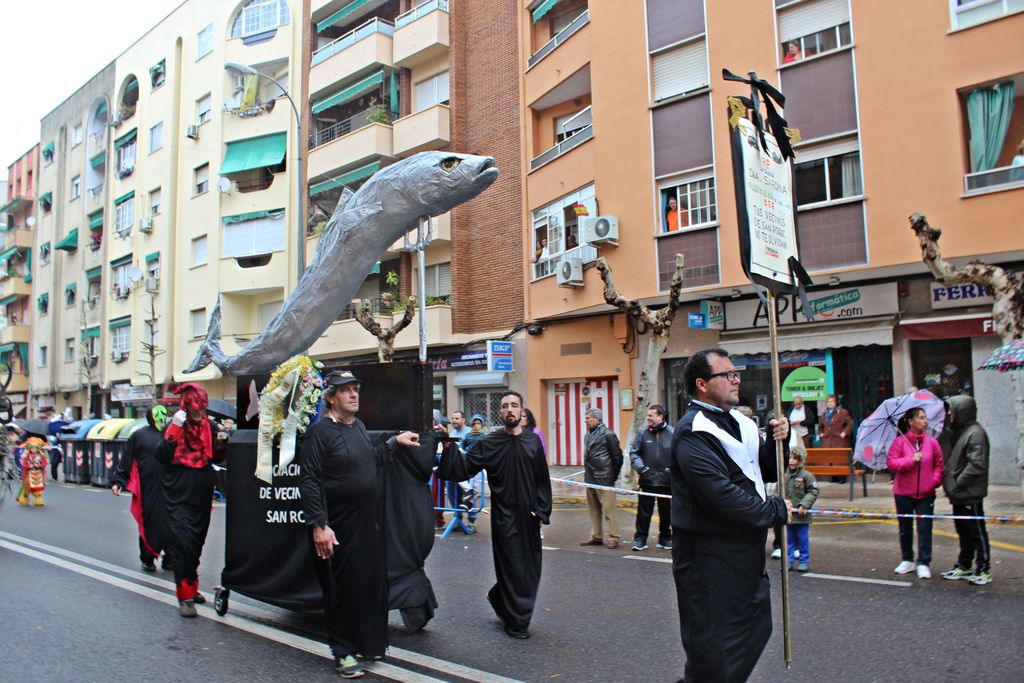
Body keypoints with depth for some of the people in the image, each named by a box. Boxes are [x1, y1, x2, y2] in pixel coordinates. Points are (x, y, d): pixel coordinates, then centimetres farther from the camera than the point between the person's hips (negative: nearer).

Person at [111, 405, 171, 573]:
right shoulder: (139, 436, 5)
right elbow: (125, 461, 4)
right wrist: (117, 482, -4)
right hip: (148, 488, -2)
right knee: (149, 522, 5)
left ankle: (169, 559, 14)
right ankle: (147, 559, 22)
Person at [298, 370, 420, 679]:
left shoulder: (358, 426, 11)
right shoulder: (320, 430, -14)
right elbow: (308, 480, -18)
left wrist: (395, 441, 20)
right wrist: (319, 525, -23)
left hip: (369, 522, 8)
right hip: (339, 526, -8)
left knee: (372, 582, 15)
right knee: (342, 587, 3)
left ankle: (369, 642, 31)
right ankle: (343, 651, 19)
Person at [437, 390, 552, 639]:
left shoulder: (533, 440, 2)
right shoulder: (489, 443, -5)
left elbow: (542, 480, 4)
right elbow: (464, 468, -8)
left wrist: (542, 512, -2)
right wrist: (449, 446, -21)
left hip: (529, 516, 3)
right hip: (504, 516, -3)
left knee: (530, 568, 11)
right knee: (511, 567, 4)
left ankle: (499, 598, 37)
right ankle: (515, 622, 21)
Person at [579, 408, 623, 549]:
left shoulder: (607, 434, -10)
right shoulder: (588, 434, 14)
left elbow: (617, 456, -6)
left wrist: (613, 475, -1)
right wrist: (588, 473, 16)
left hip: (604, 479, -8)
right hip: (590, 478, 8)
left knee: (609, 508, -4)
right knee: (593, 509, 13)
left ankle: (613, 538, 2)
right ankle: (596, 536, 22)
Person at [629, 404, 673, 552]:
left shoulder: (672, 433, -4)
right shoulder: (643, 434, 0)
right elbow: (633, 453, 3)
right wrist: (640, 467, -9)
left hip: (666, 480, 0)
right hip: (647, 480, 0)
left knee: (666, 511, 13)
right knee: (643, 511, 2)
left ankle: (665, 538, 27)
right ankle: (640, 539, 11)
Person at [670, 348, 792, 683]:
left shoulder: (740, 422, 9)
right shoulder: (693, 432, -21)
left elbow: (767, 471, 16)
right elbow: (720, 495, -29)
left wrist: (777, 440, -4)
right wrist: (775, 510, -16)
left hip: (745, 552, 9)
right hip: (709, 558, -9)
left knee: (756, 629, 23)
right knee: (713, 650, 4)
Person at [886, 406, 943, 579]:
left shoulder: (932, 442, 1)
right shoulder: (899, 442, -5)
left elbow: (939, 464, 6)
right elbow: (891, 462, -11)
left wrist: (936, 480, -8)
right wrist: (911, 460, -20)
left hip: (926, 494, 1)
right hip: (904, 493, -1)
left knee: (924, 529, 0)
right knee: (905, 529, 12)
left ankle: (923, 563, 8)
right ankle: (907, 560, 26)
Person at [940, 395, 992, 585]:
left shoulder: (975, 433, -16)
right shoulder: (958, 432, 13)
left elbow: (976, 465, -23)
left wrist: (958, 483, -19)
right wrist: (949, 481, 9)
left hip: (970, 495, -9)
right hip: (959, 495, 10)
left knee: (976, 532, 1)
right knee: (964, 532, 17)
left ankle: (983, 570, 10)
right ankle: (963, 566, 26)